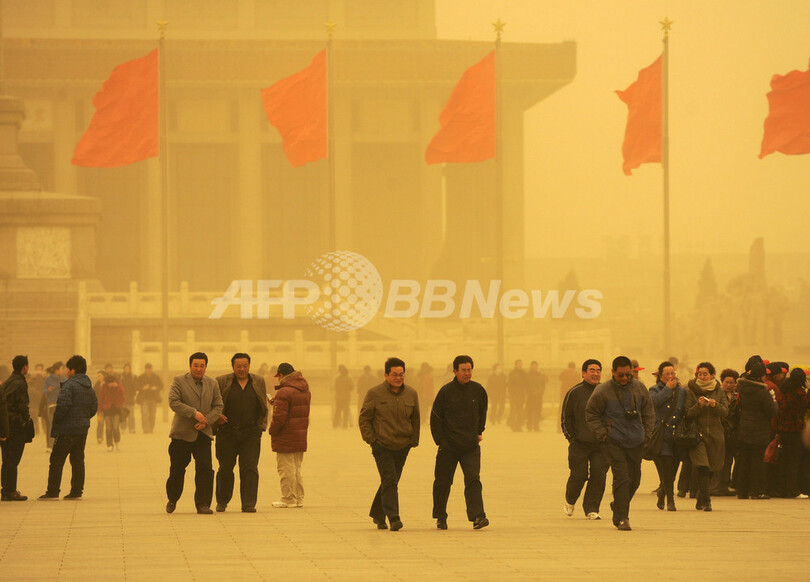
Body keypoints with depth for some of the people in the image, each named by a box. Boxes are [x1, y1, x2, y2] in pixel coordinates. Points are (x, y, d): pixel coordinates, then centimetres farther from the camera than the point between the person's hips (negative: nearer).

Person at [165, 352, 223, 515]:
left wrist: (206, 421, -8)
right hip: (182, 433, -2)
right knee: (177, 469, 6)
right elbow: (173, 402, -14)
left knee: (205, 469, -8)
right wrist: (194, 413, -21)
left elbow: (218, 406, 9)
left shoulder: (212, 384, 10)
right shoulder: (179, 381, -2)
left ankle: (203, 504, -4)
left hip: (203, 433, 2)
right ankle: (172, 499, 27)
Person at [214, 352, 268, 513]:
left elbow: (263, 408, 15)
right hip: (227, 432, -1)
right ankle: (222, 501, 22)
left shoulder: (259, 382, 10)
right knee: (225, 468, 6)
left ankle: (249, 504, -6)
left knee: (250, 468, -7)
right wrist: (216, 417, -10)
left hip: (251, 433, 1)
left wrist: (261, 427, 5)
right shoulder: (222, 382, 3)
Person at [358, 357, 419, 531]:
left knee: (390, 482, 10)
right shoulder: (375, 394, -5)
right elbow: (364, 419, 1)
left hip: (403, 446, 4)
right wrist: (371, 439, -7)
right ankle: (393, 517, -20)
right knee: (389, 480, -15)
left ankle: (377, 515, 26)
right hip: (382, 446, -4)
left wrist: (414, 440, 10)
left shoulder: (411, 394, 6)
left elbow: (415, 419, 17)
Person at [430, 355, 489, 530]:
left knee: (473, 479, -13)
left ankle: (477, 516, -18)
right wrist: (440, 441, -6)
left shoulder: (478, 390, 2)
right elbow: (435, 417, -1)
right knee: (443, 482, 6)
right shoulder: (446, 391, -6)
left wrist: (479, 432, 18)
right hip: (448, 446, -1)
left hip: (471, 445, 1)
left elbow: (482, 412, 21)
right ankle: (441, 518, 22)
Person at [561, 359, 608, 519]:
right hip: (580, 444, -2)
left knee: (599, 476, -6)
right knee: (578, 476, 0)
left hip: (601, 444, 2)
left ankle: (591, 509, 5)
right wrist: (572, 438, -3)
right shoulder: (575, 393, -2)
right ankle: (570, 501, 28)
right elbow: (565, 418, 3)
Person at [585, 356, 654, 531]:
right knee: (622, 478, -14)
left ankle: (618, 506, 36)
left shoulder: (639, 388, 5)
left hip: (636, 443, 5)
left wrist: (647, 433, 8)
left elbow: (649, 412, 17)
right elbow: (591, 413, 2)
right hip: (614, 442, -5)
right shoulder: (602, 391, -7)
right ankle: (621, 518, -8)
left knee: (634, 480, 12)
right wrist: (602, 434, -6)